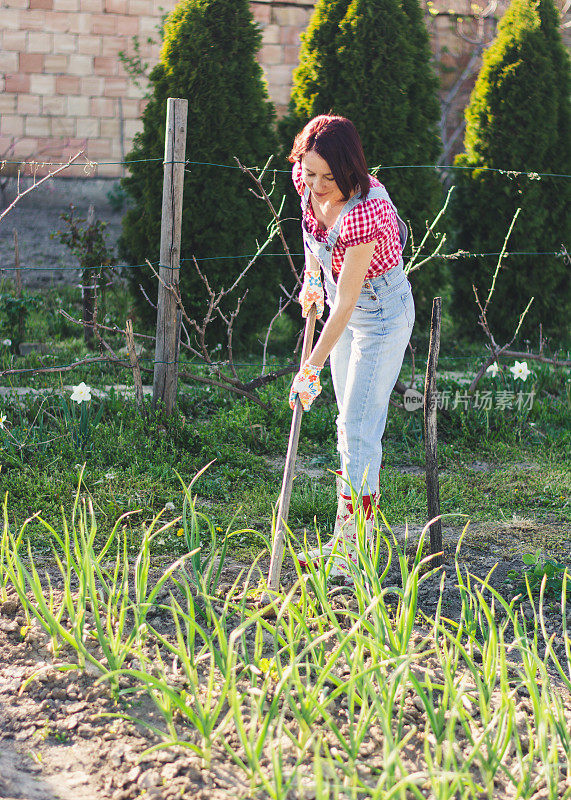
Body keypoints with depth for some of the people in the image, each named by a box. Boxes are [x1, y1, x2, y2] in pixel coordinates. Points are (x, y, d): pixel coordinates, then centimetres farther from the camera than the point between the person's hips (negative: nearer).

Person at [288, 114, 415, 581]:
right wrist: (311, 276, 10)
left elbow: (346, 301, -32)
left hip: (382, 312, -8)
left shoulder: (365, 211, -35)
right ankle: (350, 535, 24)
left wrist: (312, 369, -29)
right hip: (345, 305, 8)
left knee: (360, 429, -9)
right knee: (349, 424, 14)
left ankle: (350, 552, -3)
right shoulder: (306, 181, -13)